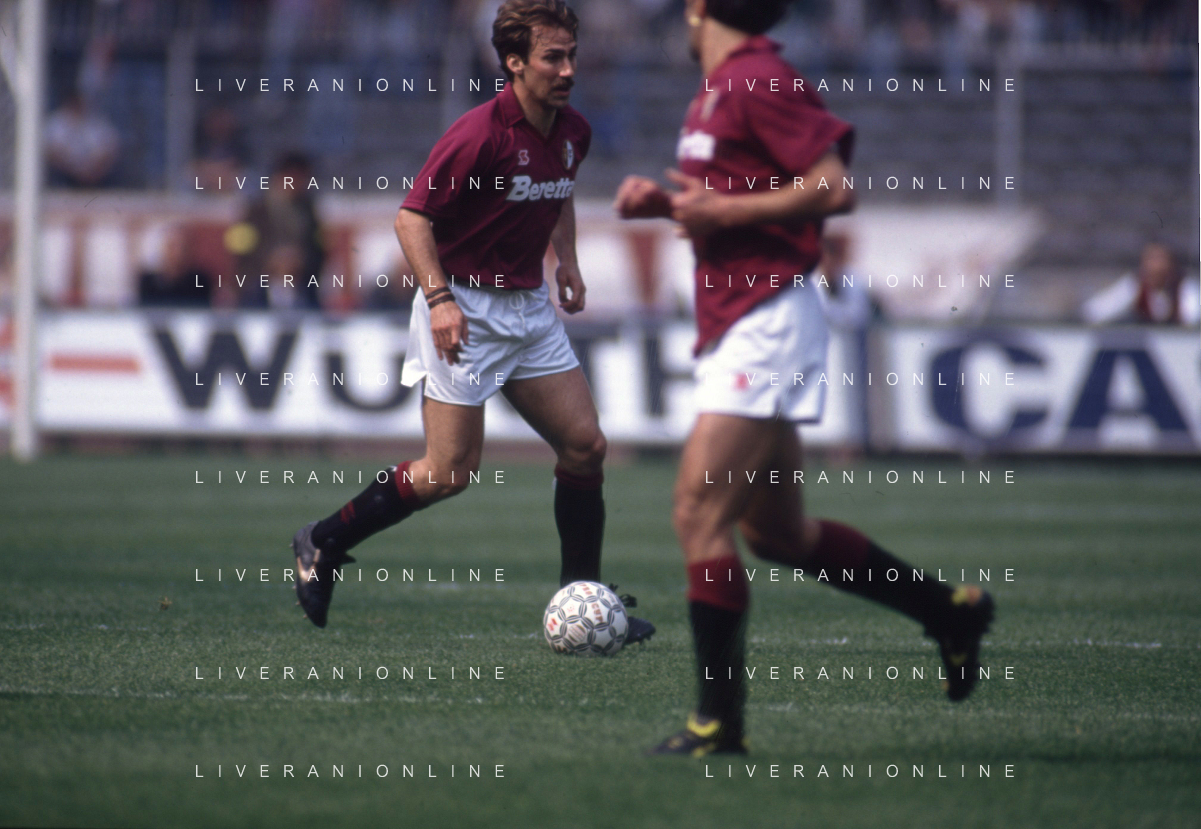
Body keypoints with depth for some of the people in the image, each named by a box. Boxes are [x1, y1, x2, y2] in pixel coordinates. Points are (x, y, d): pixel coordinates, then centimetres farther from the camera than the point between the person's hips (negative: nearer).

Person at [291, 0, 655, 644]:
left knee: (585, 445, 0)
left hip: (529, 308, 7)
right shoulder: (480, 133, -20)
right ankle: (324, 544, 10)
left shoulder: (573, 133, 4)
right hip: (463, 311, -7)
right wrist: (439, 298, -27)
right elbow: (412, 217, -18)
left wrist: (567, 260, 13)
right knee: (450, 472, -7)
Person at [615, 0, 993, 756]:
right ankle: (950, 612, 27)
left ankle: (720, 721, -11)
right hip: (737, 329, 10)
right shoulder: (717, 90, 16)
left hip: (768, 323, -10)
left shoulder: (759, 82, -13)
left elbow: (834, 188, -19)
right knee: (778, 533, 15)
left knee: (700, 515, -13)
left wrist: (723, 210, -19)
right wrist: (666, 203, 10)